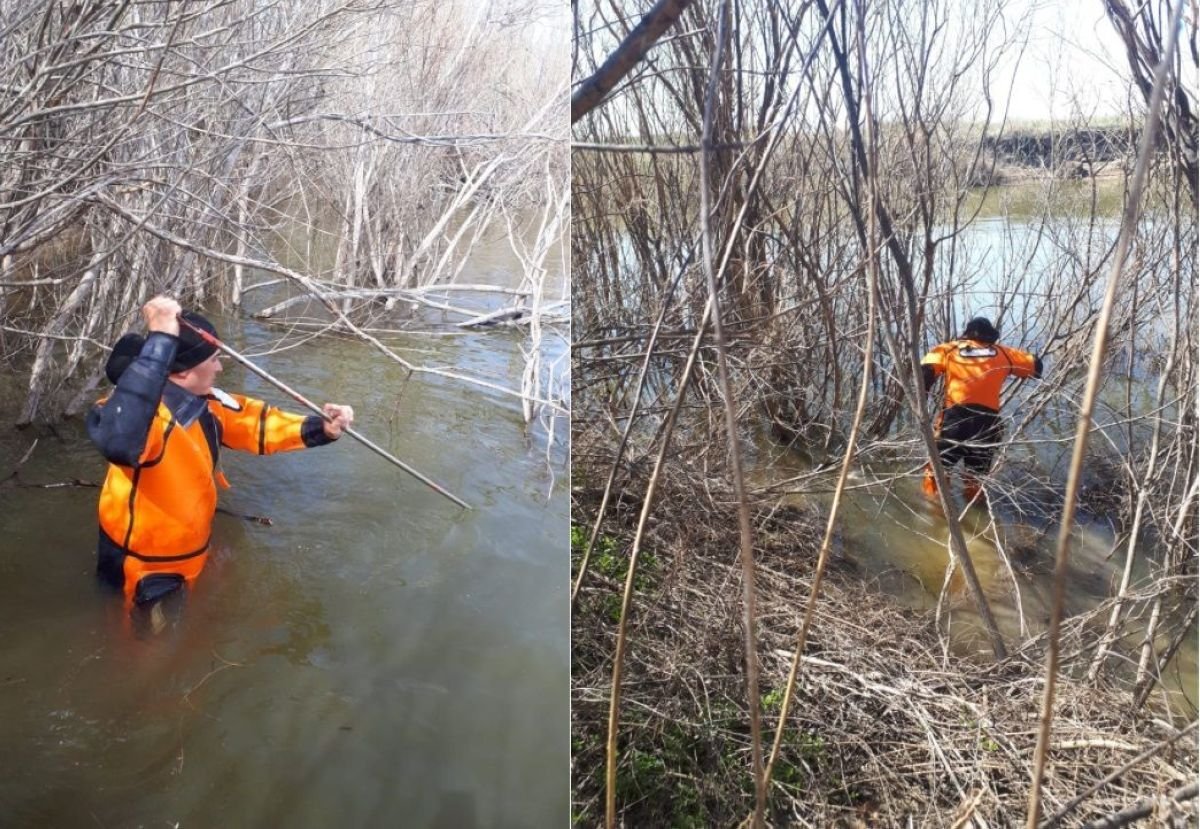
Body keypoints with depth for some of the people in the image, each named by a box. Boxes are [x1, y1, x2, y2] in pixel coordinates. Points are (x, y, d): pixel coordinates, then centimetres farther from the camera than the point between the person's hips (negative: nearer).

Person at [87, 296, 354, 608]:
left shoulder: (203, 402, -7)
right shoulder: (144, 408, -36)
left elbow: (254, 422, 8)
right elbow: (118, 441, -61)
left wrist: (322, 429, -6)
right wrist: (160, 341, -61)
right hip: (144, 573, -8)